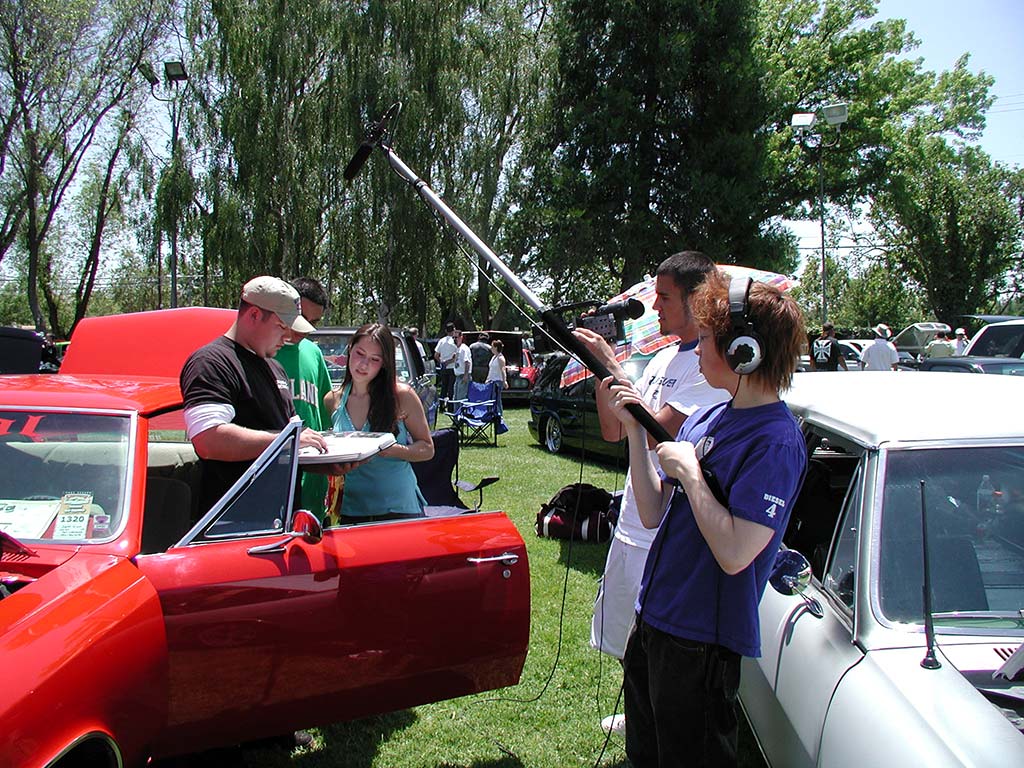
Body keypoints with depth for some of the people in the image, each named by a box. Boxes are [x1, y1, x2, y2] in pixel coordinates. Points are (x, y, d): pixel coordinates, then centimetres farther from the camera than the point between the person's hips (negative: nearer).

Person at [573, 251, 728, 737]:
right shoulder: (663, 358, 12)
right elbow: (614, 431, 11)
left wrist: (612, 365, -22)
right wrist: (600, 367, -2)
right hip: (633, 526, 9)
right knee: (629, 646, 23)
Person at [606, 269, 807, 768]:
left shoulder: (775, 441, -19)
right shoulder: (707, 418, 7)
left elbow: (735, 554, -27)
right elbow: (653, 514, 6)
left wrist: (688, 469, -20)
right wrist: (635, 429, 0)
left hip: (701, 641, -8)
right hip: (653, 620, 8)